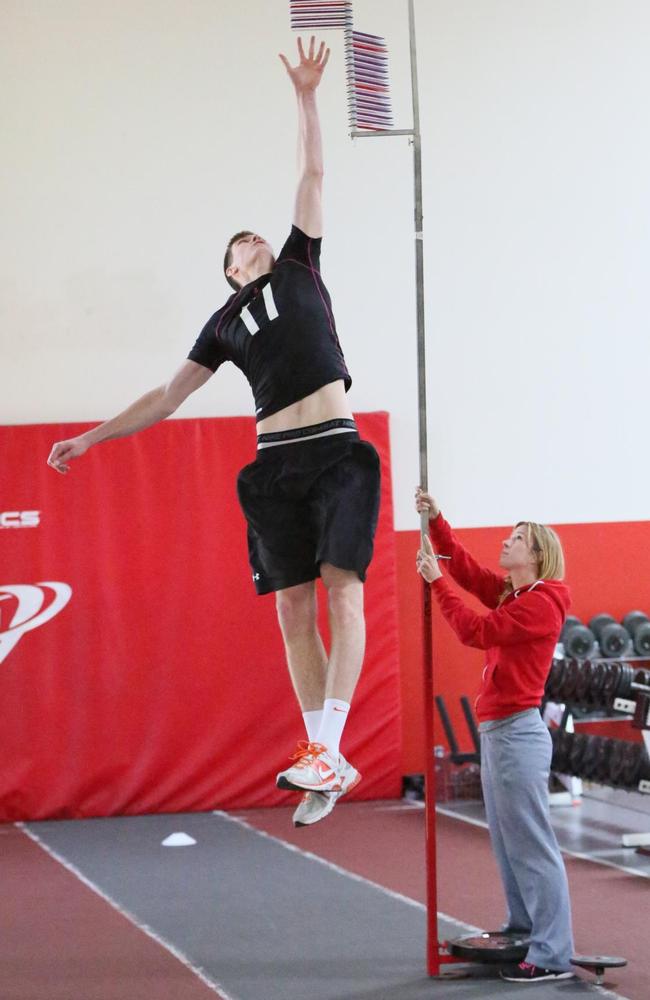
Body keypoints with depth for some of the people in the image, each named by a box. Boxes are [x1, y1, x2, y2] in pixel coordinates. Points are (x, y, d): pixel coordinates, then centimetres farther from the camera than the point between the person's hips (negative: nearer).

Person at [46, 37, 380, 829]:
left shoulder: (299, 268, 16)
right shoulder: (226, 321, 20)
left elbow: (313, 175, 14)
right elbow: (167, 396, 23)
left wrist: (305, 98, 8)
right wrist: (93, 437, 21)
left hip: (336, 450, -3)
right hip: (275, 464, 3)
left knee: (342, 586, -16)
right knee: (293, 608, -1)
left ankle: (327, 751, -25)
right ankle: (324, 763, 2)